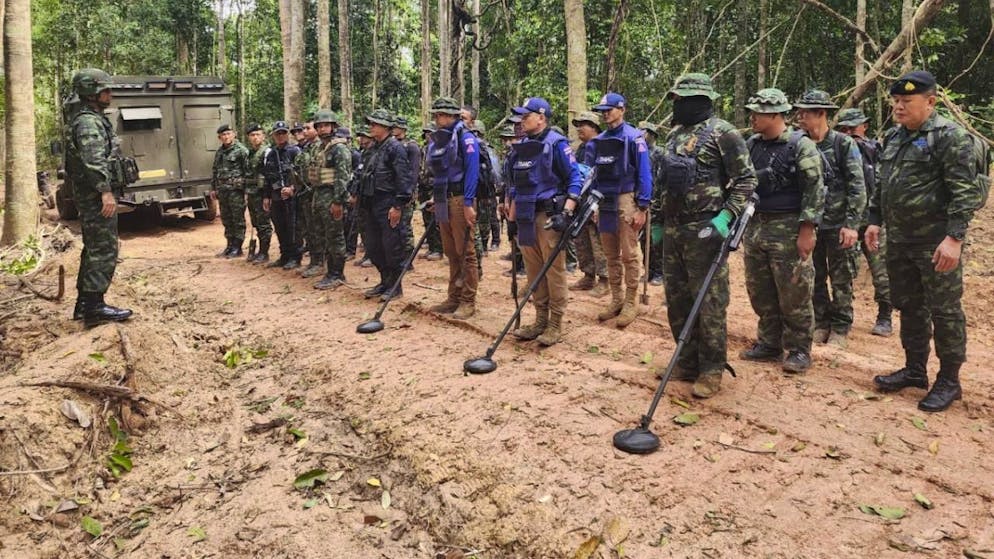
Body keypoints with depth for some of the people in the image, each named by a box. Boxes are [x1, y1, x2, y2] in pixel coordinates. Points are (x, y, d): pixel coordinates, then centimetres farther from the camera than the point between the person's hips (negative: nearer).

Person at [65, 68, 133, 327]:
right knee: (104, 250, -9)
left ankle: (84, 303, 22)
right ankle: (94, 306, -7)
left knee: (93, 250, 15)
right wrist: (105, 191, -30)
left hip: (93, 197, 11)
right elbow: (94, 161, -24)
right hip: (97, 196, -11)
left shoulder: (95, 120, 19)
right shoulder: (88, 122, -13)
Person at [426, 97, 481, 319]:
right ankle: (454, 298, 20)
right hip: (443, 201, 8)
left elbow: (472, 171, -14)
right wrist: (435, 200, 18)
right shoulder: (436, 140, 15)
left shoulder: (465, 137, -8)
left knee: (465, 252, -4)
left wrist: (468, 203, -19)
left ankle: (468, 302, 1)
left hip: (460, 200, -8)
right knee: (451, 252, 12)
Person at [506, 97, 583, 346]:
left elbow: (575, 179, -9)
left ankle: (555, 325, 3)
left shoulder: (556, 144, -6)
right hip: (526, 217, 7)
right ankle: (541, 320, 20)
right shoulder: (519, 148, 15)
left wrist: (566, 213, -18)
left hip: (549, 216, -7)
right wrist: (512, 215, 19)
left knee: (554, 270, -3)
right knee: (533, 271, 10)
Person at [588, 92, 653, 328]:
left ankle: (631, 303, 6)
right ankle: (616, 300, 21)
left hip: (626, 201, -6)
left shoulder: (633, 138, -6)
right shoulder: (597, 141, 12)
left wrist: (642, 208, -14)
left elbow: (644, 174, -9)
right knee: (611, 255, 11)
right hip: (604, 202, 6)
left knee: (629, 254, -2)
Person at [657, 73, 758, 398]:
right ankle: (688, 364, 24)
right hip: (673, 231, 8)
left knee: (709, 303, -2)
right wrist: (659, 220, 21)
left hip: (704, 232, -8)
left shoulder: (722, 133, -7)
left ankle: (711, 371, 7)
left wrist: (726, 217, -20)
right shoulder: (675, 134, 17)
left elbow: (746, 179, -10)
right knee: (677, 301, 12)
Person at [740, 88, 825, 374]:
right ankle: (769, 344, 26)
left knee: (794, 294, -1)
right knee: (760, 293, 12)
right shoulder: (751, 145, 10)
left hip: (788, 230, -6)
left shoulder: (801, 146, -9)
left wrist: (807, 230, -17)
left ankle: (799, 350, 11)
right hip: (754, 226, 7)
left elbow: (815, 190, -12)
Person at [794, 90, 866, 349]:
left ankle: (840, 329, 14)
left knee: (841, 281, 5)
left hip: (838, 224, -4)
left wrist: (852, 224, -16)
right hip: (809, 223, 4)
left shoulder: (844, 144, -7)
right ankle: (821, 324, 24)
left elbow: (857, 187, -10)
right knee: (814, 279, 11)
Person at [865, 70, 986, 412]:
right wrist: (875, 221, 16)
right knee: (909, 307, 15)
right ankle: (914, 370, 28)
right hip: (899, 241, 8)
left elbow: (965, 192, -18)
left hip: (936, 242, -8)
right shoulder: (893, 137, 12)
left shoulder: (951, 137, -13)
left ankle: (949, 381, 13)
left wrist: (954, 237, -24)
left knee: (944, 311, 2)